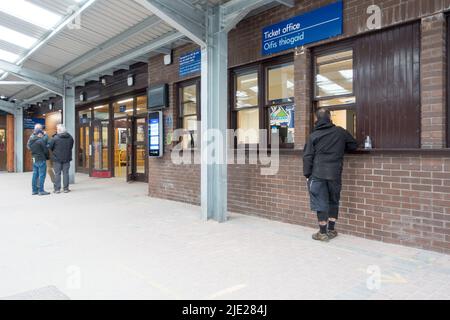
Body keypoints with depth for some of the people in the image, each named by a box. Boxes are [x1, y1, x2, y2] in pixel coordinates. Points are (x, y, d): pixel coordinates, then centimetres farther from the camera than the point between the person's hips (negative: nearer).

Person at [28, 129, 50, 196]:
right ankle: (41, 190, -3)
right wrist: (47, 157, 4)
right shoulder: (41, 140, -13)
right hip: (41, 160, -8)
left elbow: (30, 148, 14)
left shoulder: (30, 141, 10)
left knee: (35, 175, 12)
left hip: (34, 160, 8)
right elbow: (45, 150, -12)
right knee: (42, 175, -3)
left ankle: (34, 190, 18)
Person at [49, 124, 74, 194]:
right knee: (66, 173, 8)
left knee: (57, 174, 5)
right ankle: (66, 189, 10)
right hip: (67, 158, 3)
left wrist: (55, 152, 15)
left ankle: (57, 189, 7)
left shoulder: (55, 138, -12)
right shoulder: (70, 137, 0)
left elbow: (50, 147, -3)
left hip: (57, 158, -3)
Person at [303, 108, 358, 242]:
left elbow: (308, 157, -3)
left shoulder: (314, 135, -1)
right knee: (333, 201, 16)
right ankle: (331, 230, 23)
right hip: (335, 174, 2)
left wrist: (307, 174, 3)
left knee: (321, 203, 3)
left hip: (318, 174, -2)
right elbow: (354, 145, 13)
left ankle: (323, 233, 8)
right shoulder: (340, 132, 2)